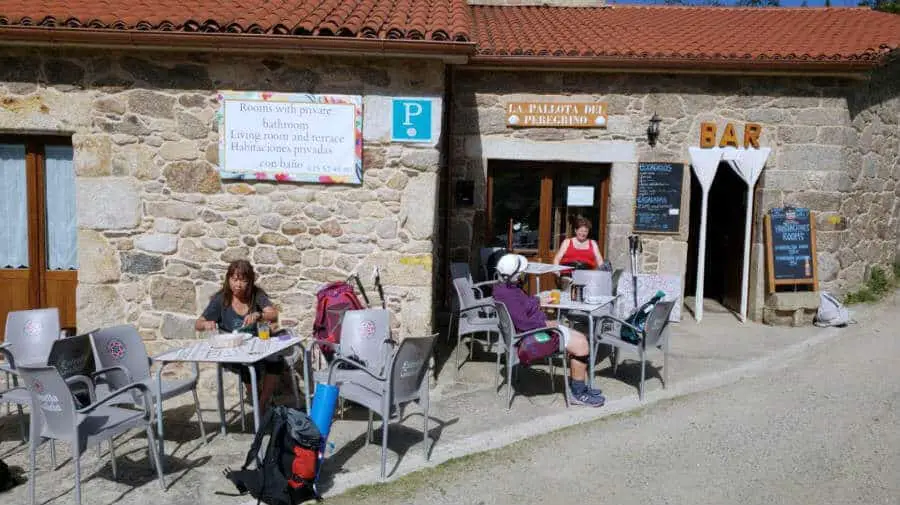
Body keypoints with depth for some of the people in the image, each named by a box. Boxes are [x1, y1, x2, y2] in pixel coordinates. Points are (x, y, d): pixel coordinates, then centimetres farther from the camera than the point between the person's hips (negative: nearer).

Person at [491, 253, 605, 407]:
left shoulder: (509, 287, 9)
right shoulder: (507, 295, -25)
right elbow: (522, 323, -28)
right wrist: (546, 324, -17)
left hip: (539, 326, 11)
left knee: (581, 338, 10)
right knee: (581, 345, -12)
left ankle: (580, 386, 16)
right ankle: (578, 394, -1)